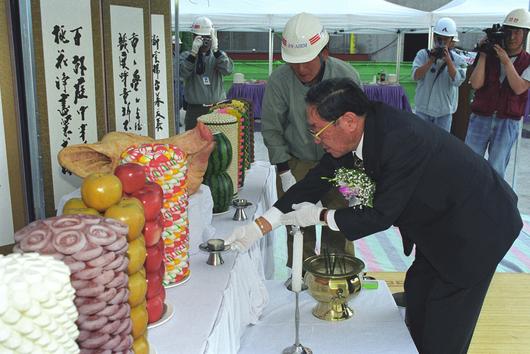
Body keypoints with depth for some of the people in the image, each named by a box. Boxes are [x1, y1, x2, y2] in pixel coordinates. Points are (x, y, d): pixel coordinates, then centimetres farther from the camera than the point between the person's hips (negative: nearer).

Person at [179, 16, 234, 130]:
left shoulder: (218, 56, 9)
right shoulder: (186, 56, 7)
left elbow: (228, 70, -11)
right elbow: (183, 73, -13)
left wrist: (216, 50, -22)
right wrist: (194, 53, -22)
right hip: (195, 110, -1)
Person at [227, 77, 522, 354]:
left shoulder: (402, 139, -35)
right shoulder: (357, 132, -10)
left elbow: (382, 215, -28)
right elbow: (318, 180, -5)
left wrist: (320, 215, -15)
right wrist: (260, 225, -8)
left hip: (478, 227, -8)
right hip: (439, 223, 8)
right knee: (417, 298, 19)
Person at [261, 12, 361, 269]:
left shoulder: (346, 76, -14)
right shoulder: (278, 81, -17)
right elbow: (271, 129, -7)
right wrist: (285, 172, -9)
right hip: (296, 163, 0)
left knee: (339, 232, 6)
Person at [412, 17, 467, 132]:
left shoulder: (457, 60, 1)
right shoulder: (423, 54, 0)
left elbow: (457, 81, -14)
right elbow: (416, 76, -12)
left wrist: (448, 60, -22)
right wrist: (431, 60, -22)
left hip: (444, 112, 1)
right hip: (423, 109, 0)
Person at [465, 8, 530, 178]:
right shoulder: (490, 56, 4)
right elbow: (476, 84, -6)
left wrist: (506, 61, -14)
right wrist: (483, 54, -9)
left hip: (507, 123, -1)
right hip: (480, 119, 1)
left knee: (496, 171, 1)